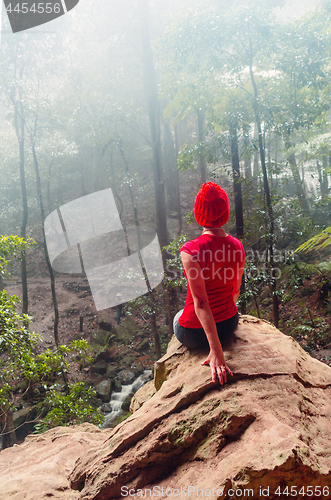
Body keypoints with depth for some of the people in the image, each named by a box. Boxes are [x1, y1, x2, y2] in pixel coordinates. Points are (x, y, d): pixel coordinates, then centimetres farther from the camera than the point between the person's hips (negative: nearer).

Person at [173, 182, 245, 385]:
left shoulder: (191, 250, -25)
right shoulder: (238, 246, -7)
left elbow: (201, 302, -27)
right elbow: (236, 292, 6)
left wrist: (216, 350, -25)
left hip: (195, 333, -4)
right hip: (230, 325, 4)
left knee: (178, 317, 32)